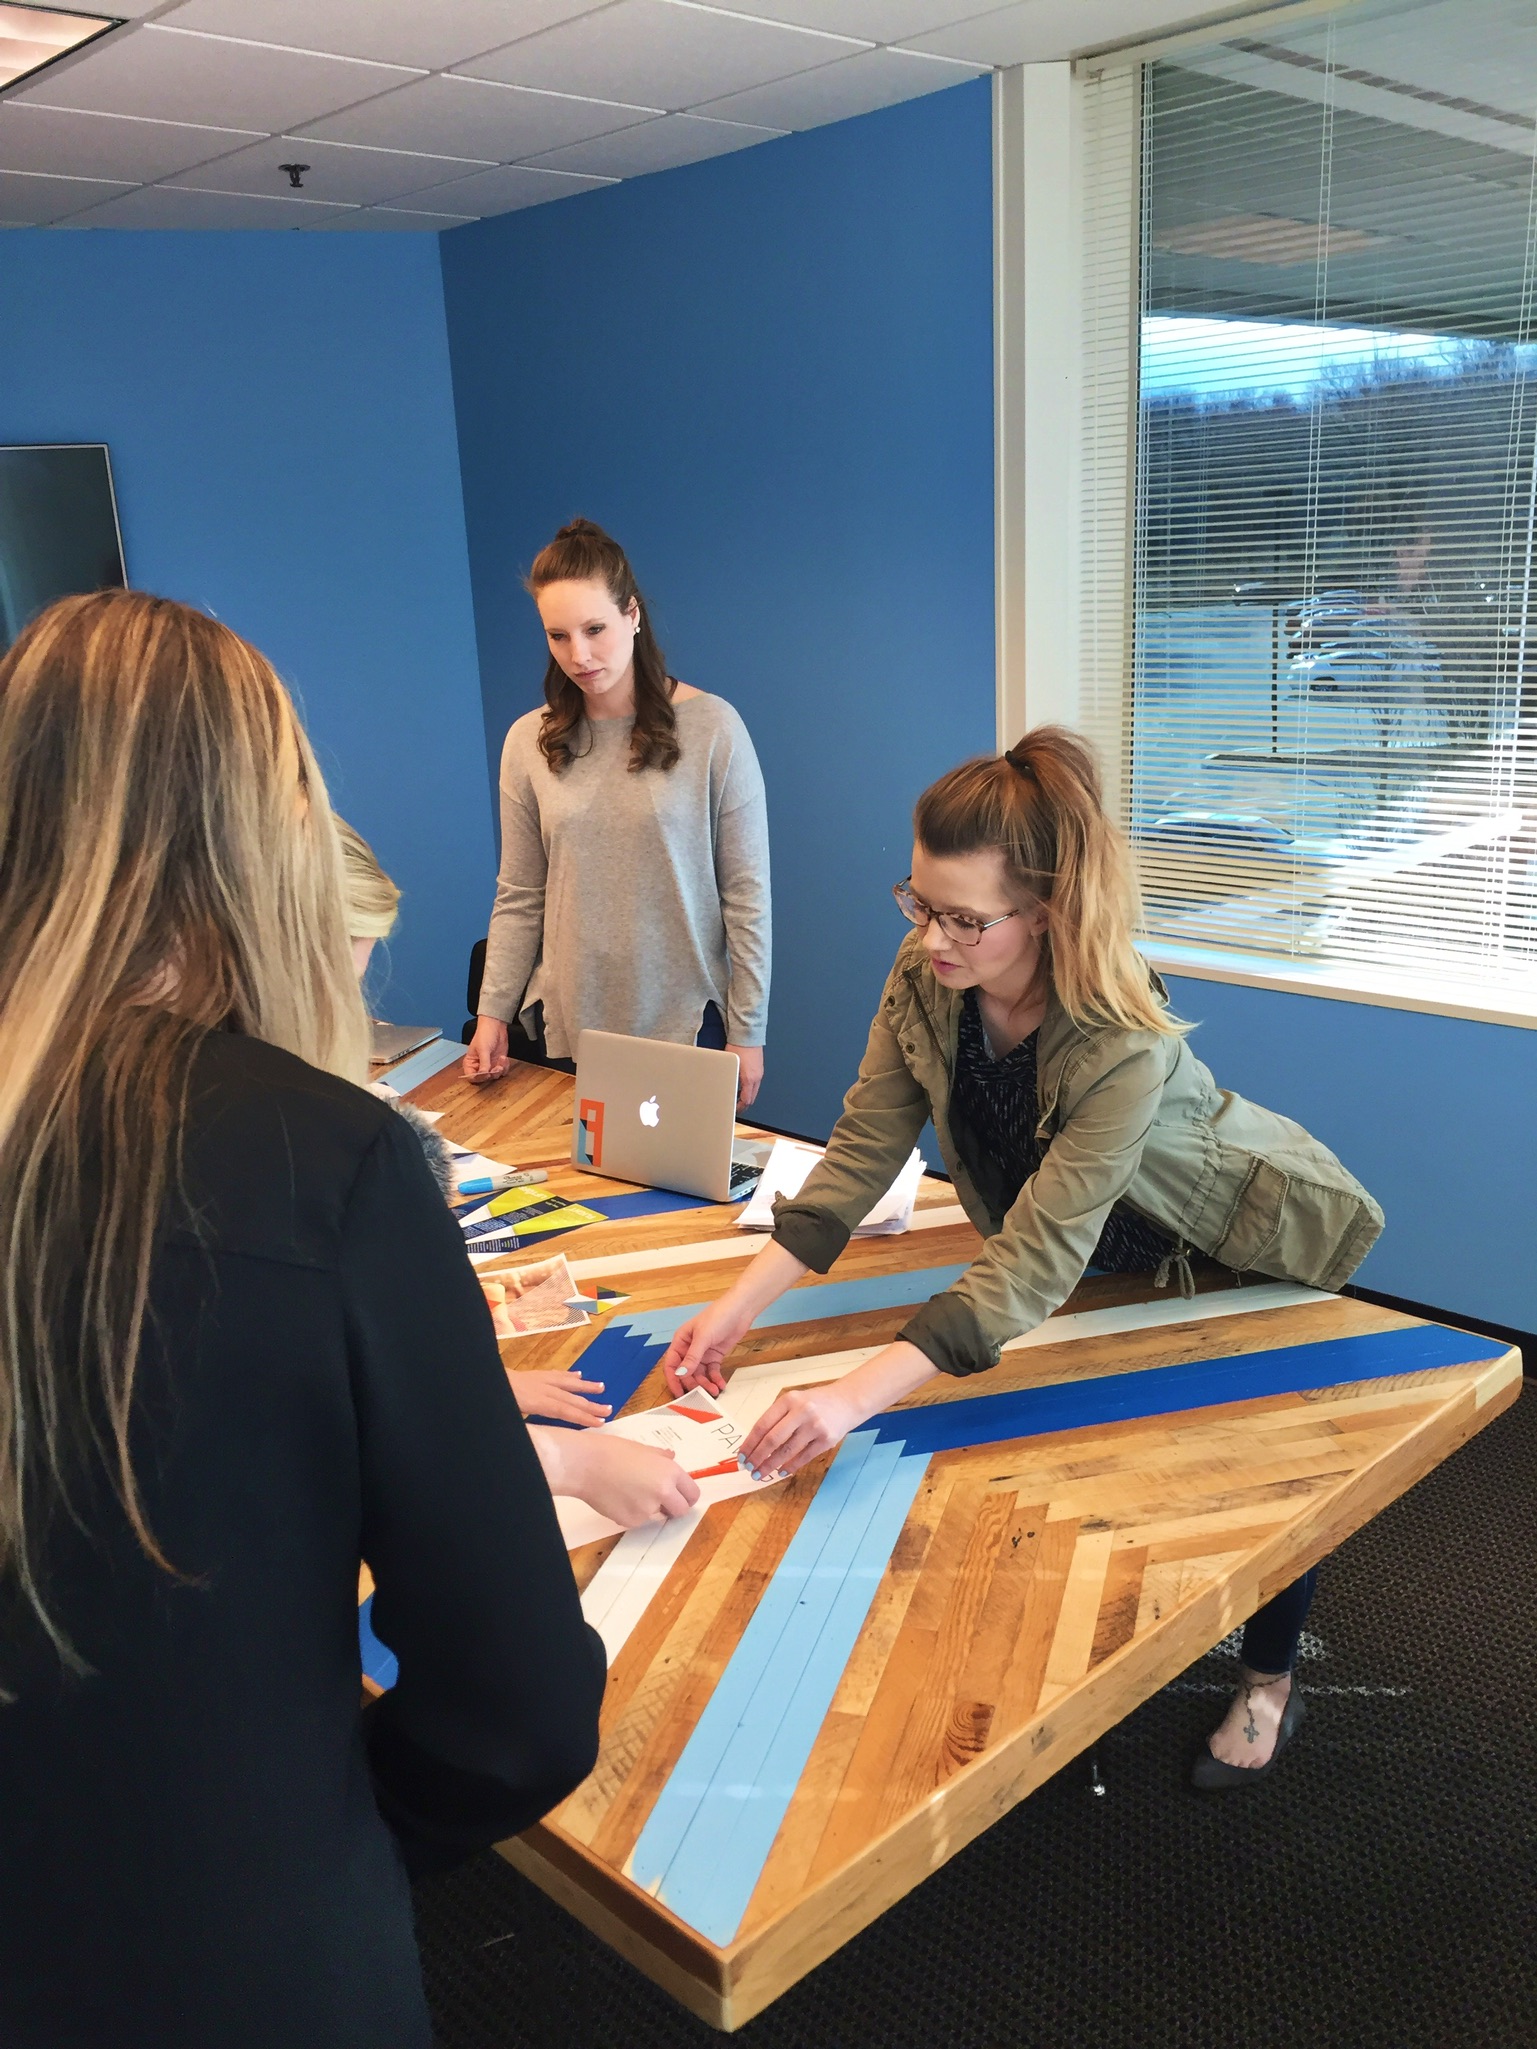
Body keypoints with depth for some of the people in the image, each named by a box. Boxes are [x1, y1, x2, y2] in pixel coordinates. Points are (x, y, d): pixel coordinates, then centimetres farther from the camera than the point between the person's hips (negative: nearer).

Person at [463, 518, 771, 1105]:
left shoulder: (712, 729, -8)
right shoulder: (528, 743, 2)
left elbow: (746, 895, -6)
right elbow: (519, 898, 6)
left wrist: (747, 1032, -5)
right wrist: (492, 1013, -1)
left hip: (684, 1025, -2)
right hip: (564, 1026, 3)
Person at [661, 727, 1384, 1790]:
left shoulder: (1126, 1045, -42)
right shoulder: (924, 978, -25)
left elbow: (1036, 1261, -45)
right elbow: (862, 1150, -22)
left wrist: (859, 1394, -53)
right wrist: (740, 1305, -30)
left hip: (1253, 1256, -5)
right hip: (1119, 1262, 5)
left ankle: (1270, 1683, 38)